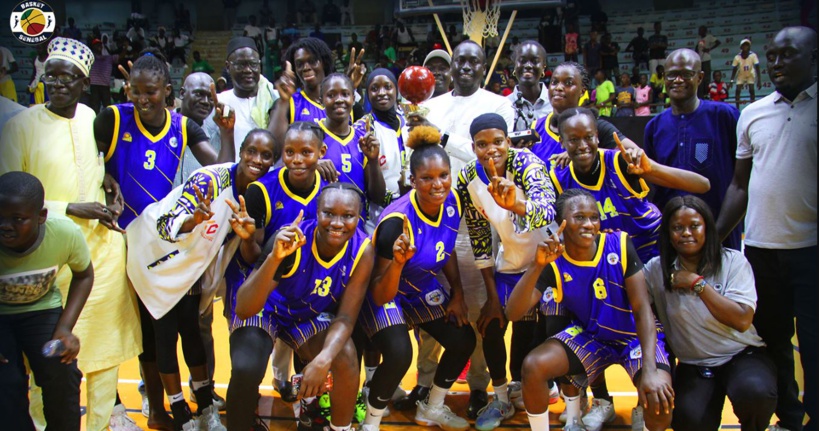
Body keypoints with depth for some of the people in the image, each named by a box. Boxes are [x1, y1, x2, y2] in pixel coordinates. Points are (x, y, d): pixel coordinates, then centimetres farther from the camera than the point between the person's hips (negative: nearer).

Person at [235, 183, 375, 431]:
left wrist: (323, 360, -40)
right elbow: (243, 310, -35)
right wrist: (275, 257, -51)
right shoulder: (290, 241, -32)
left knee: (347, 359, -22)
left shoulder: (362, 250, -23)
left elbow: (345, 318, -20)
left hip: (314, 316, 1)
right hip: (269, 310, -1)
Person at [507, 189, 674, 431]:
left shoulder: (620, 245, -18)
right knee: (533, 366, -20)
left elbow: (642, 309, -19)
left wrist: (650, 369, -30)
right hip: (589, 336, 2)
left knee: (659, 399, -29)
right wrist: (537, 265, -39)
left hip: (635, 336, -1)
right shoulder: (553, 263, -16)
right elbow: (513, 314, -26)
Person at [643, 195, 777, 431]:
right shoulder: (657, 269, 0)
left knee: (755, 392, -32)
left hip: (742, 355, 0)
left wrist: (698, 283, -14)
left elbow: (742, 320, -14)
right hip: (693, 365, 1)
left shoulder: (733, 261, -4)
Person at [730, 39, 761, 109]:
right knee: (738, 90, -8)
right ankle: (737, 108, 4)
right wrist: (731, 80, -16)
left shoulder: (753, 55, -26)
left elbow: (757, 68, -26)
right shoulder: (737, 57, -23)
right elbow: (734, 69, -12)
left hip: (750, 75, -1)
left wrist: (759, 80, -30)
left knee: (751, 90, -14)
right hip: (741, 75, 1)